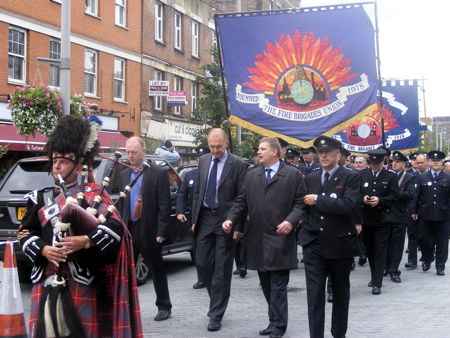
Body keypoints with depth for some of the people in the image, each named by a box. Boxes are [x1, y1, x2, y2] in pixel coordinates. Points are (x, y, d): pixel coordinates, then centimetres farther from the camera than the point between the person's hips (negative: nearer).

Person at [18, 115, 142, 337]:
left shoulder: (93, 194, 0)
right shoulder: (41, 199, 11)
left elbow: (115, 227, -11)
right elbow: (25, 234, 9)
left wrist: (85, 240, -23)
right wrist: (44, 250, -10)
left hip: (82, 282, -3)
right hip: (47, 281, 3)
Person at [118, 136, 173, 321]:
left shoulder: (159, 173, -7)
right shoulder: (124, 174, 11)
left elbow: (164, 206, -10)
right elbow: (121, 204, 14)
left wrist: (161, 232, -14)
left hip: (149, 231, -5)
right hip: (128, 230, 5)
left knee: (157, 271, 8)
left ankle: (164, 307, 22)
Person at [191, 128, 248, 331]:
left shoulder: (238, 165, -9)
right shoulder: (203, 161, 8)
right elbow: (197, 191, 13)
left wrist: (237, 226, -13)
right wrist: (194, 219, 9)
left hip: (225, 220, -5)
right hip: (205, 218, 5)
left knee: (222, 269, 1)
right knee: (203, 263, 8)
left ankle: (216, 315, 10)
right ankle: (217, 302, 31)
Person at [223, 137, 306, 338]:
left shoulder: (293, 175, 1)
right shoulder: (251, 176, 14)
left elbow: (300, 203, -3)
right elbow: (242, 202, 13)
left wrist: (291, 221, -18)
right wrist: (231, 219, -2)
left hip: (280, 239, -5)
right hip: (257, 239, 5)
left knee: (278, 286, -2)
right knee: (267, 286, 11)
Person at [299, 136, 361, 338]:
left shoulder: (351, 177, -5)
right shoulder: (309, 179, 9)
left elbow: (348, 205, -21)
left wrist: (317, 200, -17)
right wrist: (306, 226, 3)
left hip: (340, 244, -2)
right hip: (314, 244, 2)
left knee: (341, 292, 14)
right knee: (314, 294, -3)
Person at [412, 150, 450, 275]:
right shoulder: (422, 177, 7)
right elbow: (417, 196, 6)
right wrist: (415, 211, 4)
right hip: (426, 215, 1)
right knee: (424, 239, 7)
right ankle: (427, 260, 29)